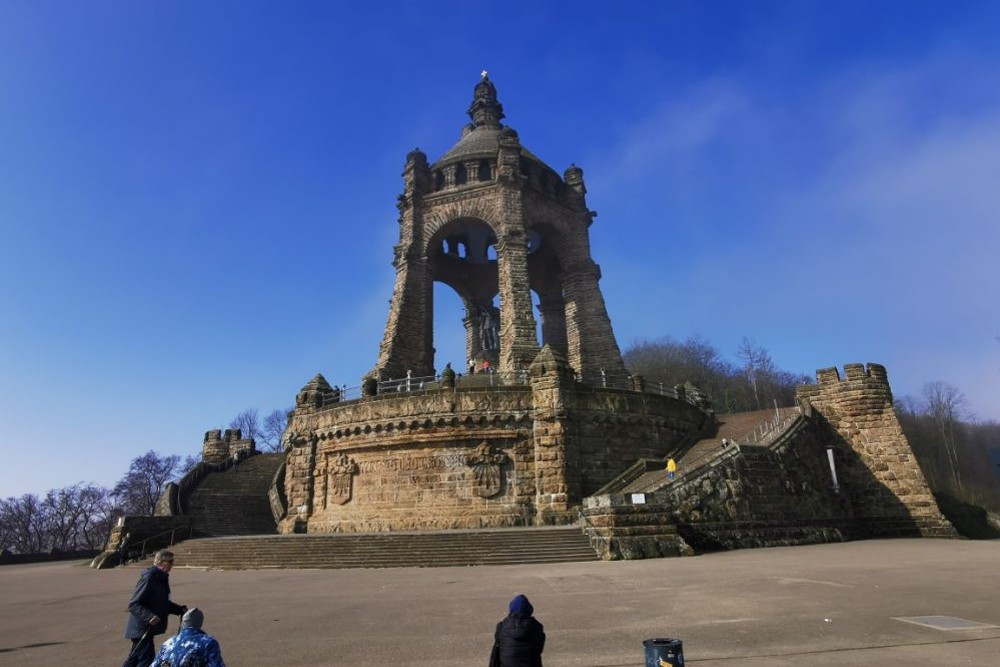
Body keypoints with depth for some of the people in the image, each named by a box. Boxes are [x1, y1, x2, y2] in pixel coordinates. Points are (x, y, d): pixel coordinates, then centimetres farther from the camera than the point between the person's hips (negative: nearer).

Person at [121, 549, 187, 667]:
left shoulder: (162, 579, 8)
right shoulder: (148, 578, -21)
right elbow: (133, 605, -23)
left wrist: (180, 609, 7)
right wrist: (149, 616, -35)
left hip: (146, 628, 9)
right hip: (142, 629, -9)